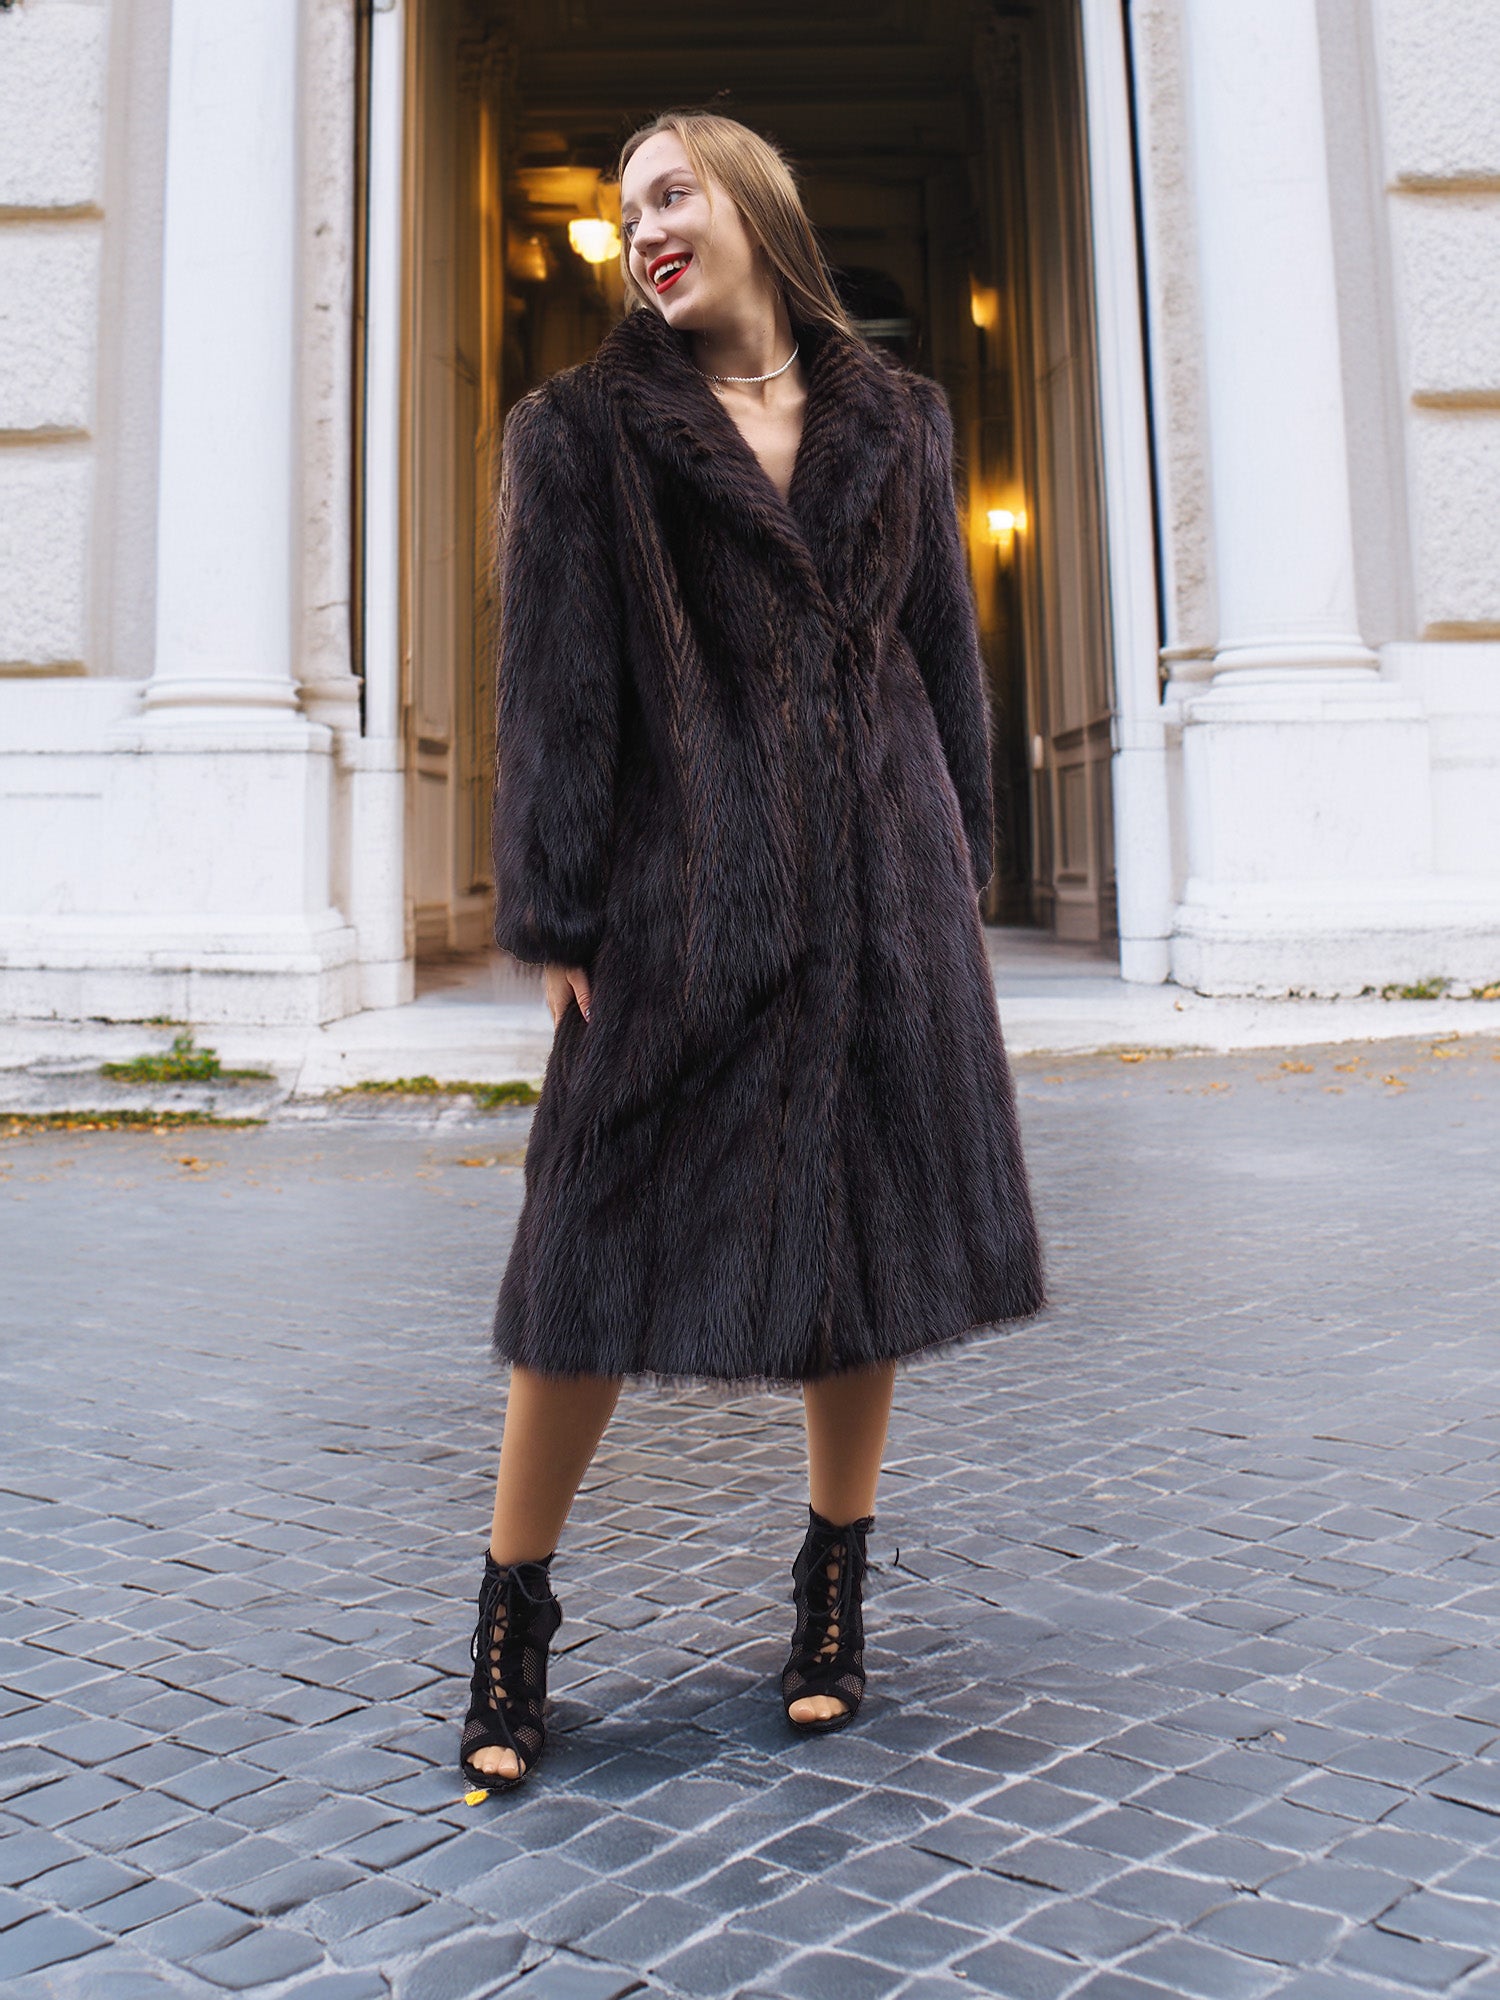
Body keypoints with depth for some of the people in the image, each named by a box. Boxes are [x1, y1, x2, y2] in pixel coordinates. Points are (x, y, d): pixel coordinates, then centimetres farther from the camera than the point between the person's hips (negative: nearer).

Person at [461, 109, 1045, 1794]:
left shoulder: (894, 420, 15)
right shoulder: (586, 428, 6)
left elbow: (948, 659, 15)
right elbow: (553, 685, -1)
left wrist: (956, 875, 9)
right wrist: (557, 918, -8)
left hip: (881, 886, 4)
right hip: (686, 894, -3)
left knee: (874, 1231, 7)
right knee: (604, 1260, -2)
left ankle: (835, 1597, 25)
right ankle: (510, 1625, 15)